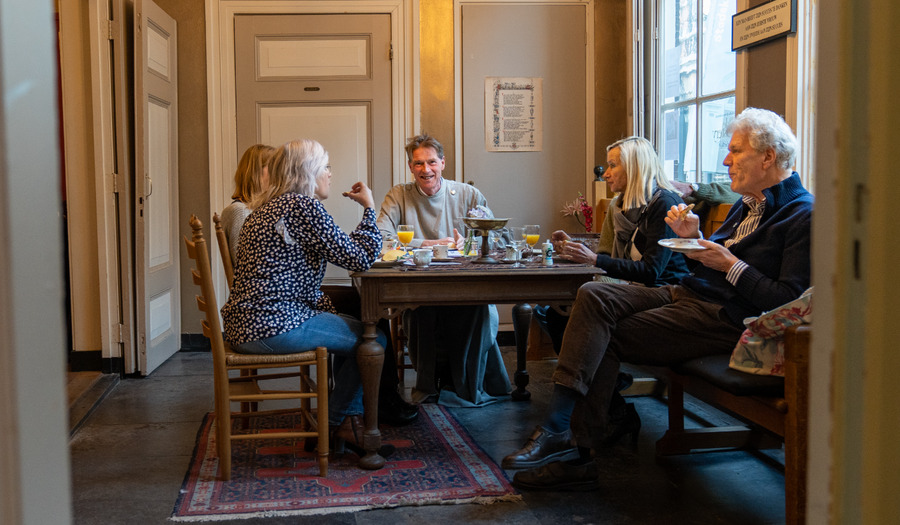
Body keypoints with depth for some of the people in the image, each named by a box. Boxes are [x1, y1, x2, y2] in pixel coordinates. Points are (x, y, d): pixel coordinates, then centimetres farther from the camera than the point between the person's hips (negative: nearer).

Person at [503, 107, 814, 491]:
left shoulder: (802, 214, -8)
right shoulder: (748, 204, 21)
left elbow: (787, 301, -16)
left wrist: (731, 265, -15)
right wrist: (693, 238, 4)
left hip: (722, 318, -9)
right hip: (685, 294, 9)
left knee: (607, 339, -17)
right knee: (593, 295, -14)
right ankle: (559, 428, -21)